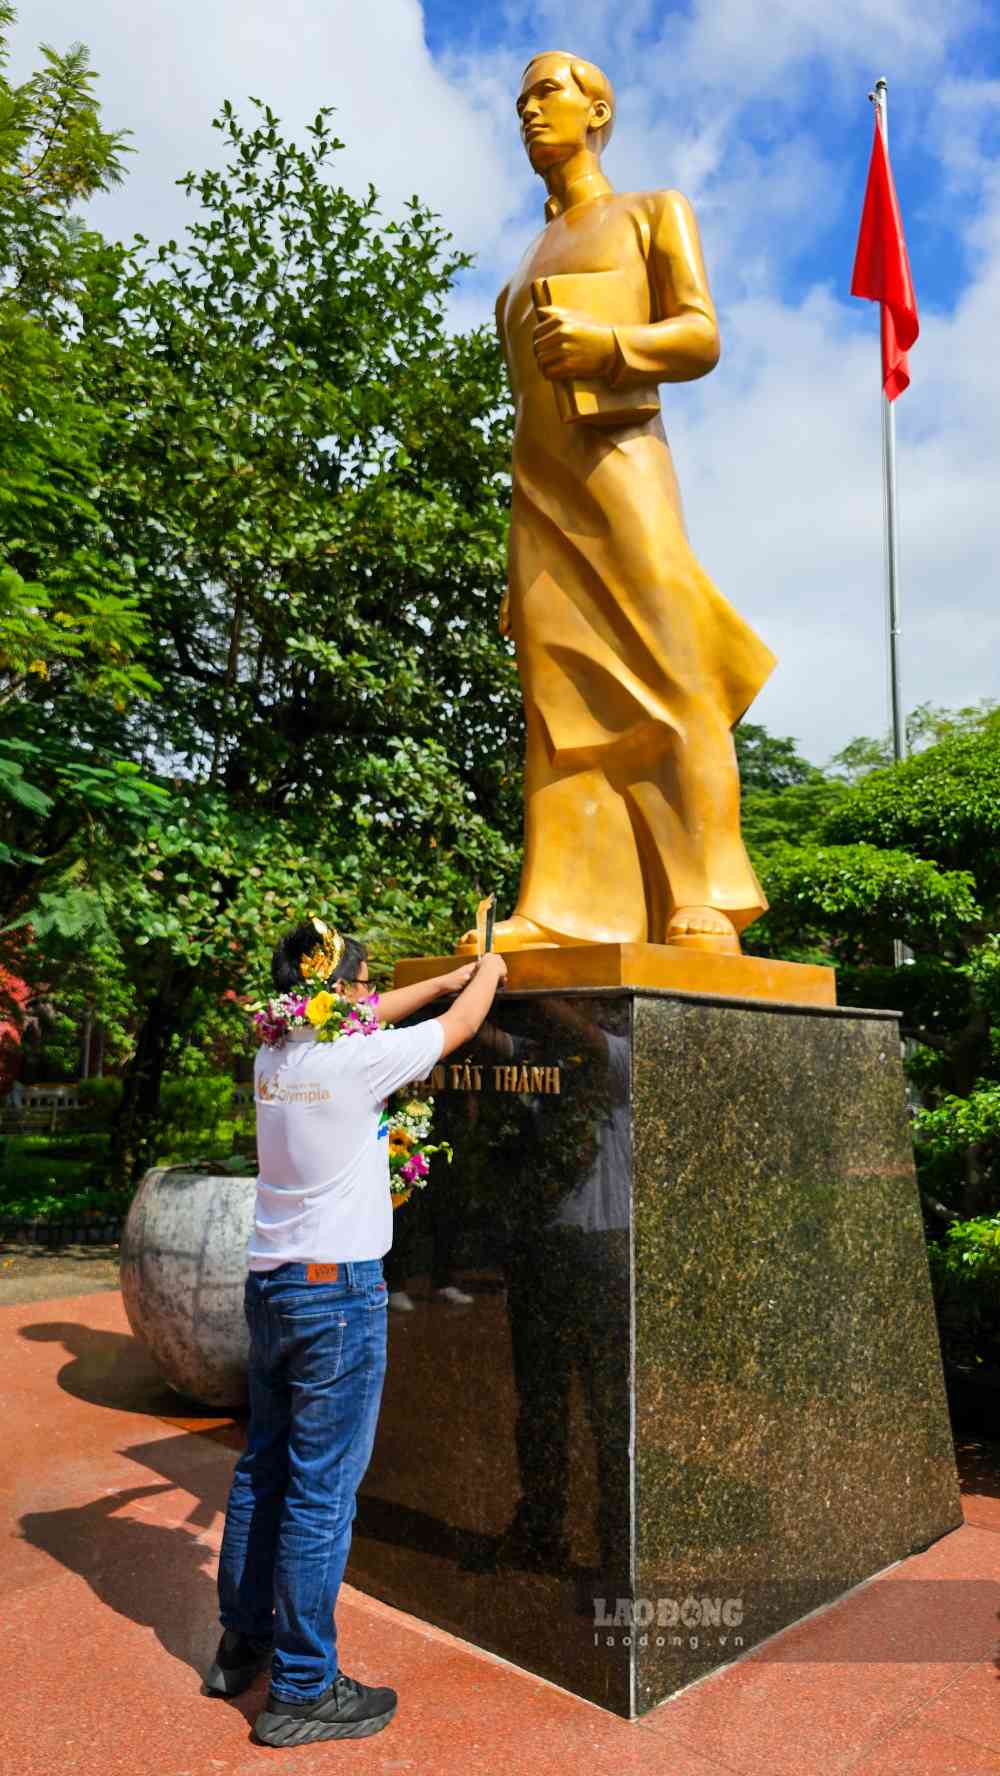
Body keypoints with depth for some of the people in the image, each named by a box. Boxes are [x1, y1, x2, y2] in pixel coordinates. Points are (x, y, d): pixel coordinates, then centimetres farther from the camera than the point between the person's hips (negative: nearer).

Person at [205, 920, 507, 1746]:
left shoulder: (274, 1059, 3)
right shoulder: (356, 1061, -17)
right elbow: (461, 1025, -3)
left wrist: (447, 978, 28)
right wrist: (488, 973, 19)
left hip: (270, 1284, 8)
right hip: (339, 1291, -8)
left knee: (262, 1470, 19)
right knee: (322, 1491, 3)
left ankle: (242, 1644, 35)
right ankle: (302, 1690, 15)